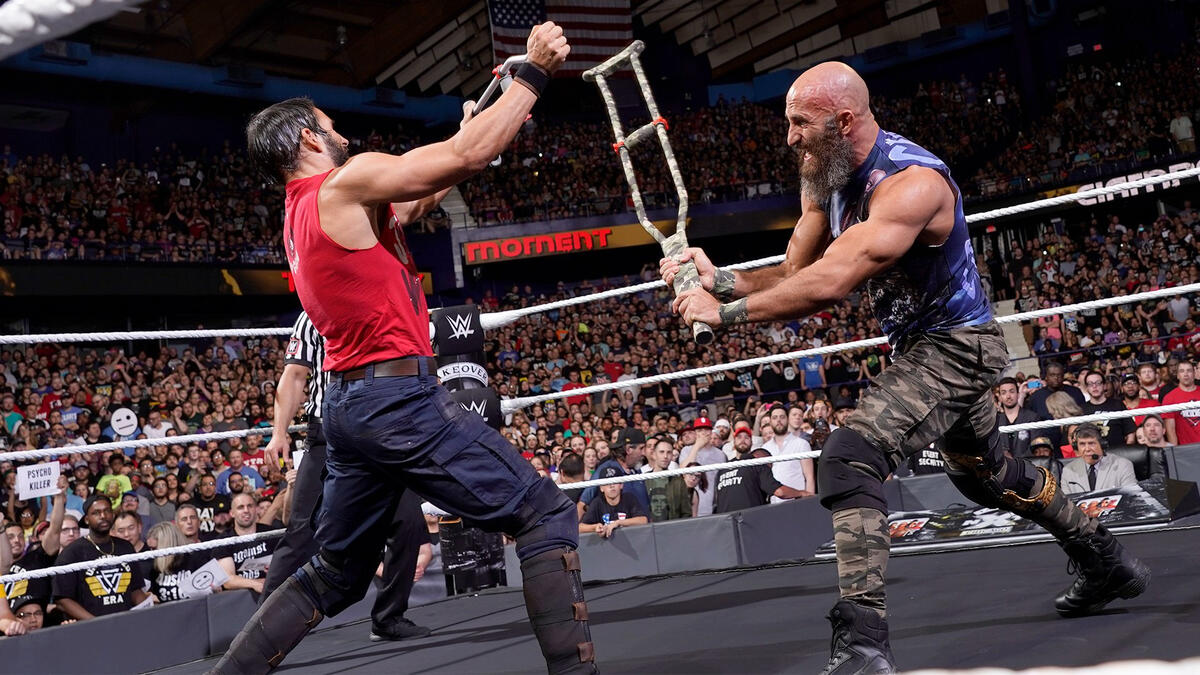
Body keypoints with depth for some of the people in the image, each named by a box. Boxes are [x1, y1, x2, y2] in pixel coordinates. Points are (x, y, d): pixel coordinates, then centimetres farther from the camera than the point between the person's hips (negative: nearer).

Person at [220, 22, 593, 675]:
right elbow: (464, 157, -14)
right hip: (398, 394, -9)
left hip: (347, 403, 9)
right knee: (545, 513, -5)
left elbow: (411, 197, 32)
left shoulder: (299, 214, 20)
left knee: (334, 575, 20)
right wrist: (533, 72, -6)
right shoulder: (348, 183, -7)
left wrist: (471, 136, 33)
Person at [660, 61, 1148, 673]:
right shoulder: (826, 180, -2)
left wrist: (728, 312, -36)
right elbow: (794, 273, 0)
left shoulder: (912, 182, -30)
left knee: (849, 458, -27)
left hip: (954, 347, -10)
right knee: (984, 472, 28)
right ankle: (1107, 565, 49)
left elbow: (829, 284, -40)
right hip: (919, 346, 10)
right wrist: (723, 280, -18)